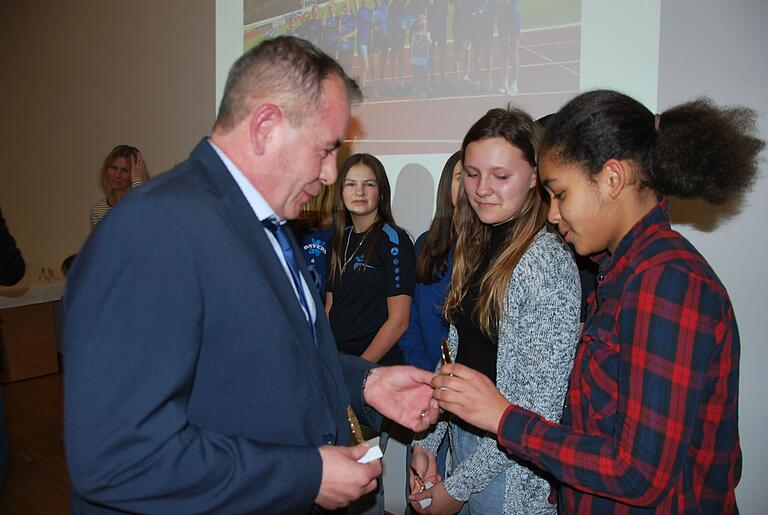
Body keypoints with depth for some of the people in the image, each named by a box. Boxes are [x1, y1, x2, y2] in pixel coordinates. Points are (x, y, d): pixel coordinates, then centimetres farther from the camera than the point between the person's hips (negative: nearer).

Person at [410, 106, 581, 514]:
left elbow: (539, 407, -21)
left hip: (511, 467, -7)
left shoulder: (548, 264, -21)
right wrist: (426, 440, 3)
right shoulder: (478, 249, 3)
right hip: (462, 437, 7)